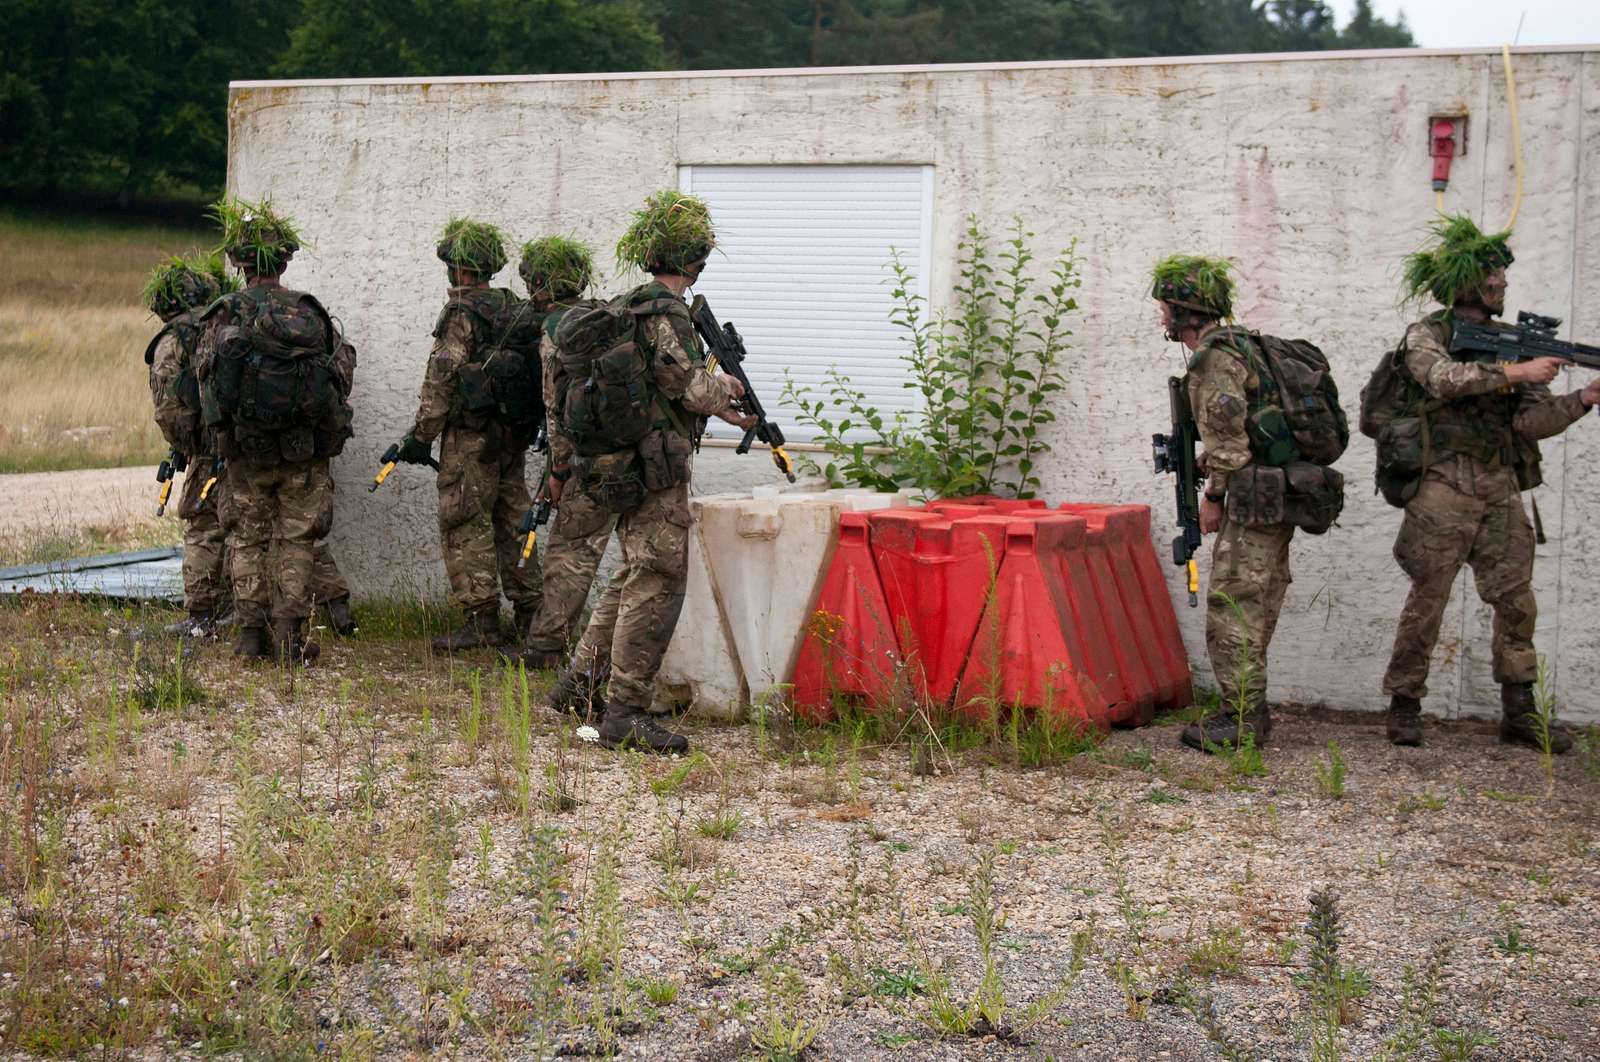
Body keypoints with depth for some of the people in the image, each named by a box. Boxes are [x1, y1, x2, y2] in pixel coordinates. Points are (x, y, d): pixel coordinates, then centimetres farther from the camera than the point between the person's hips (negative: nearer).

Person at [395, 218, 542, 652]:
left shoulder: (462, 313, -12)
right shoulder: (518, 310, 11)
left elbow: (441, 381, -14)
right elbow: (535, 372, 15)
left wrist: (421, 435, -8)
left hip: (472, 437, -8)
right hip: (515, 435, 8)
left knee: (466, 524, -3)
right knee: (511, 521, 15)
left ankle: (481, 619, -5)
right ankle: (529, 611, 18)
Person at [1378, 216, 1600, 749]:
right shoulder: (1427, 335, -1)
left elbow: (1533, 420, 7)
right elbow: (1445, 379, -24)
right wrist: (1513, 373, -24)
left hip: (1500, 492, 6)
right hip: (1444, 490, -5)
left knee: (1517, 601, 5)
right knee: (1427, 600, -1)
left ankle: (1519, 712, 12)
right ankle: (1404, 706, 9)